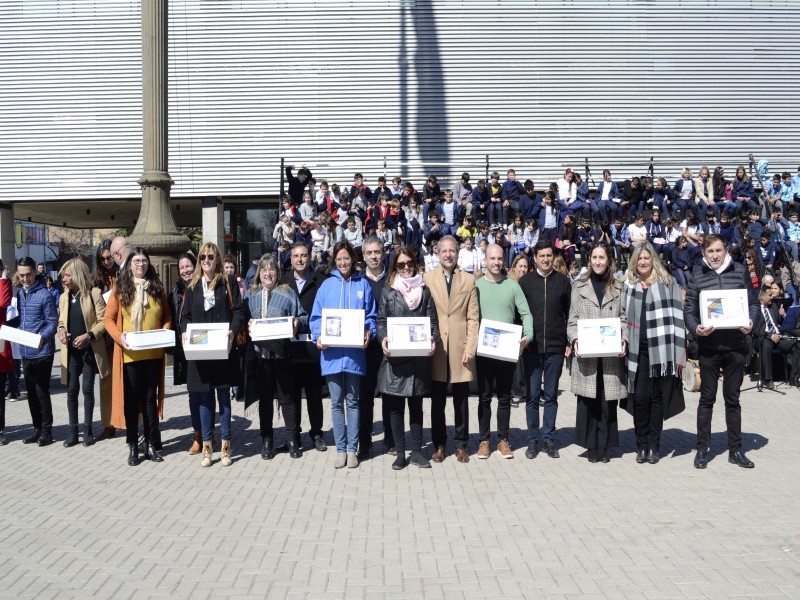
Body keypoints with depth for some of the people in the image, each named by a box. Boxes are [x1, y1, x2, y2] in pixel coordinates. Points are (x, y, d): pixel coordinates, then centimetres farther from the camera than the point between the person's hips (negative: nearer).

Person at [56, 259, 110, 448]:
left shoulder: (94, 293, -7)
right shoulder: (64, 296, 10)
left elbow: (103, 321, -9)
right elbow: (61, 320, 17)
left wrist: (88, 336, -21)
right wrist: (61, 330, -6)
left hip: (89, 349, -4)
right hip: (71, 349, 4)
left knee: (87, 388, -1)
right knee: (71, 390, 4)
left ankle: (87, 429, 9)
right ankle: (73, 431, 10)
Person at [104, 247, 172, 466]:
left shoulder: (157, 287, 7)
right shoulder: (120, 288, -1)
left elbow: (167, 316, 10)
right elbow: (108, 319, -1)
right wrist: (119, 336, -17)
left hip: (153, 353, 2)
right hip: (130, 354, -2)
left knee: (150, 399, 10)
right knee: (131, 399, 6)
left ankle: (151, 444, 17)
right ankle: (132, 446, 13)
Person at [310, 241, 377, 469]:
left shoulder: (362, 284, 6)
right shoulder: (327, 285, 6)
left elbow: (371, 316, 6)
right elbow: (316, 317, 6)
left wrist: (368, 334, -12)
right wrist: (318, 336, -11)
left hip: (354, 351, -1)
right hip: (331, 351, 1)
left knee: (352, 401, 5)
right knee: (336, 403, 6)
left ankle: (351, 449, 13)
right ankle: (340, 449, 15)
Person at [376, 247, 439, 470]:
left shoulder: (425, 290, 10)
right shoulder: (388, 291, 6)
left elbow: (432, 321, 5)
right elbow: (381, 321, 3)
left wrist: (433, 339, -14)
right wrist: (383, 339, -17)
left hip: (419, 356, 1)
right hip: (394, 356, -1)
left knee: (416, 405, 8)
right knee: (396, 406, 2)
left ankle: (416, 451, 16)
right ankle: (400, 453, 11)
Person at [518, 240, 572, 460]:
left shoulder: (563, 281, 3)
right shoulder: (525, 281, 3)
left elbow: (570, 313, 6)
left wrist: (569, 342, 2)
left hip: (556, 348, 0)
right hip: (532, 348, 0)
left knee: (551, 396, 7)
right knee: (532, 396, 4)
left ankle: (549, 439, 15)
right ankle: (532, 439, 12)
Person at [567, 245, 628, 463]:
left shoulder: (618, 288, 11)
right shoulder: (579, 286, 10)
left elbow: (624, 319, 8)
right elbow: (573, 320, 8)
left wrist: (623, 340, -8)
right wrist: (575, 340, -8)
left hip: (611, 355, 0)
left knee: (608, 402, 2)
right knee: (587, 401, -1)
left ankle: (604, 445, 12)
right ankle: (591, 446, 8)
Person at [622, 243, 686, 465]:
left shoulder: (667, 283, 3)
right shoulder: (627, 285, 9)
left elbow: (676, 316, -1)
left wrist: (678, 348, -7)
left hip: (660, 349, -1)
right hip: (636, 350, 1)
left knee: (657, 397, 5)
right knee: (640, 397, 1)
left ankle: (653, 445, 13)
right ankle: (641, 445, 11)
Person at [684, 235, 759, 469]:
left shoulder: (740, 272, 3)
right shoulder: (697, 276, 0)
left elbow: (753, 302, 7)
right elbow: (689, 310, -1)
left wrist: (751, 322, -11)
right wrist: (696, 327, -20)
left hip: (736, 345, 1)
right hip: (709, 346, -1)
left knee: (732, 398, 10)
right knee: (707, 398, 6)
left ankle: (735, 449, 20)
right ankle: (702, 448, 15)